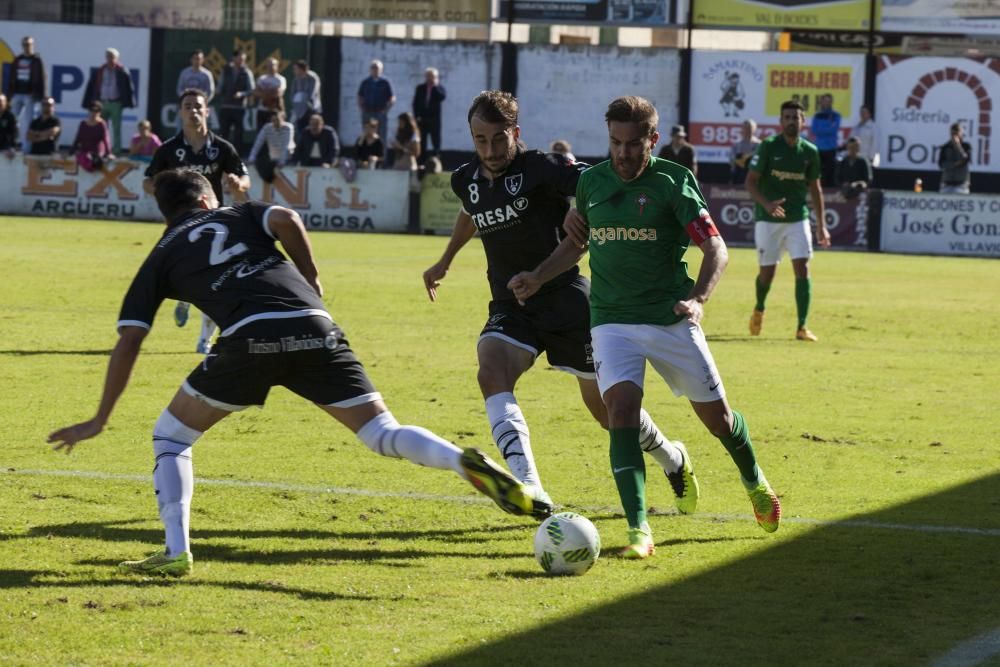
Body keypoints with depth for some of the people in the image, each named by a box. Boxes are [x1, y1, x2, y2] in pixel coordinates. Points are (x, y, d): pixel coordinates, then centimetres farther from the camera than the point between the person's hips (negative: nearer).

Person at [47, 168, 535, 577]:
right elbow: (287, 221, 4)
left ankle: (177, 552, 5)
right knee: (382, 435, 6)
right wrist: (311, 281, 19)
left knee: (170, 436, 18)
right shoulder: (241, 215, 29)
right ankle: (466, 463, -22)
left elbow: (128, 342, 17)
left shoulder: (161, 259, 25)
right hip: (313, 329, 2)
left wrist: (100, 420, 22)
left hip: (249, 338, -2)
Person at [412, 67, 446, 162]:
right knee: (422, 144, 4)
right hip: (422, 120, 2)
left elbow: (443, 97, -20)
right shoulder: (420, 88, 9)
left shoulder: (439, 88, 1)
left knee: (436, 143, -2)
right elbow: (415, 103, 8)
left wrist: (435, 86, -18)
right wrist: (417, 116, -2)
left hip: (434, 120, -2)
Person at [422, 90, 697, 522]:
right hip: (511, 307, 5)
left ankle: (673, 461, 38)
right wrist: (445, 262, 40)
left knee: (606, 408, 6)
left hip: (566, 300, -5)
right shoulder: (466, 181, 5)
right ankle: (530, 489, -37)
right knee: (492, 373, -27)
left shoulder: (540, 170, -15)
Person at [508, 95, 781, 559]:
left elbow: (716, 248, -12)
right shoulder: (592, 182, 6)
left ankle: (755, 483, 40)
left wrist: (698, 298, -28)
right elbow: (577, 243, 22)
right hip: (612, 321, 2)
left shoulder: (673, 182, -8)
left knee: (716, 416, 8)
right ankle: (638, 531, -21)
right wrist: (538, 277, 7)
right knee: (622, 412, -19)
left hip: (671, 320, -2)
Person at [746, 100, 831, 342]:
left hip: (798, 219, 2)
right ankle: (759, 310, 35)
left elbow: (815, 188, 13)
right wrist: (766, 204, -28)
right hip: (768, 220, -2)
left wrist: (821, 225, 9)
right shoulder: (768, 147, -8)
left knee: (802, 268, -10)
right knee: (767, 272, 3)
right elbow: (751, 181, -10)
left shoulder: (809, 152, 3)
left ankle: (802, 327, -8)